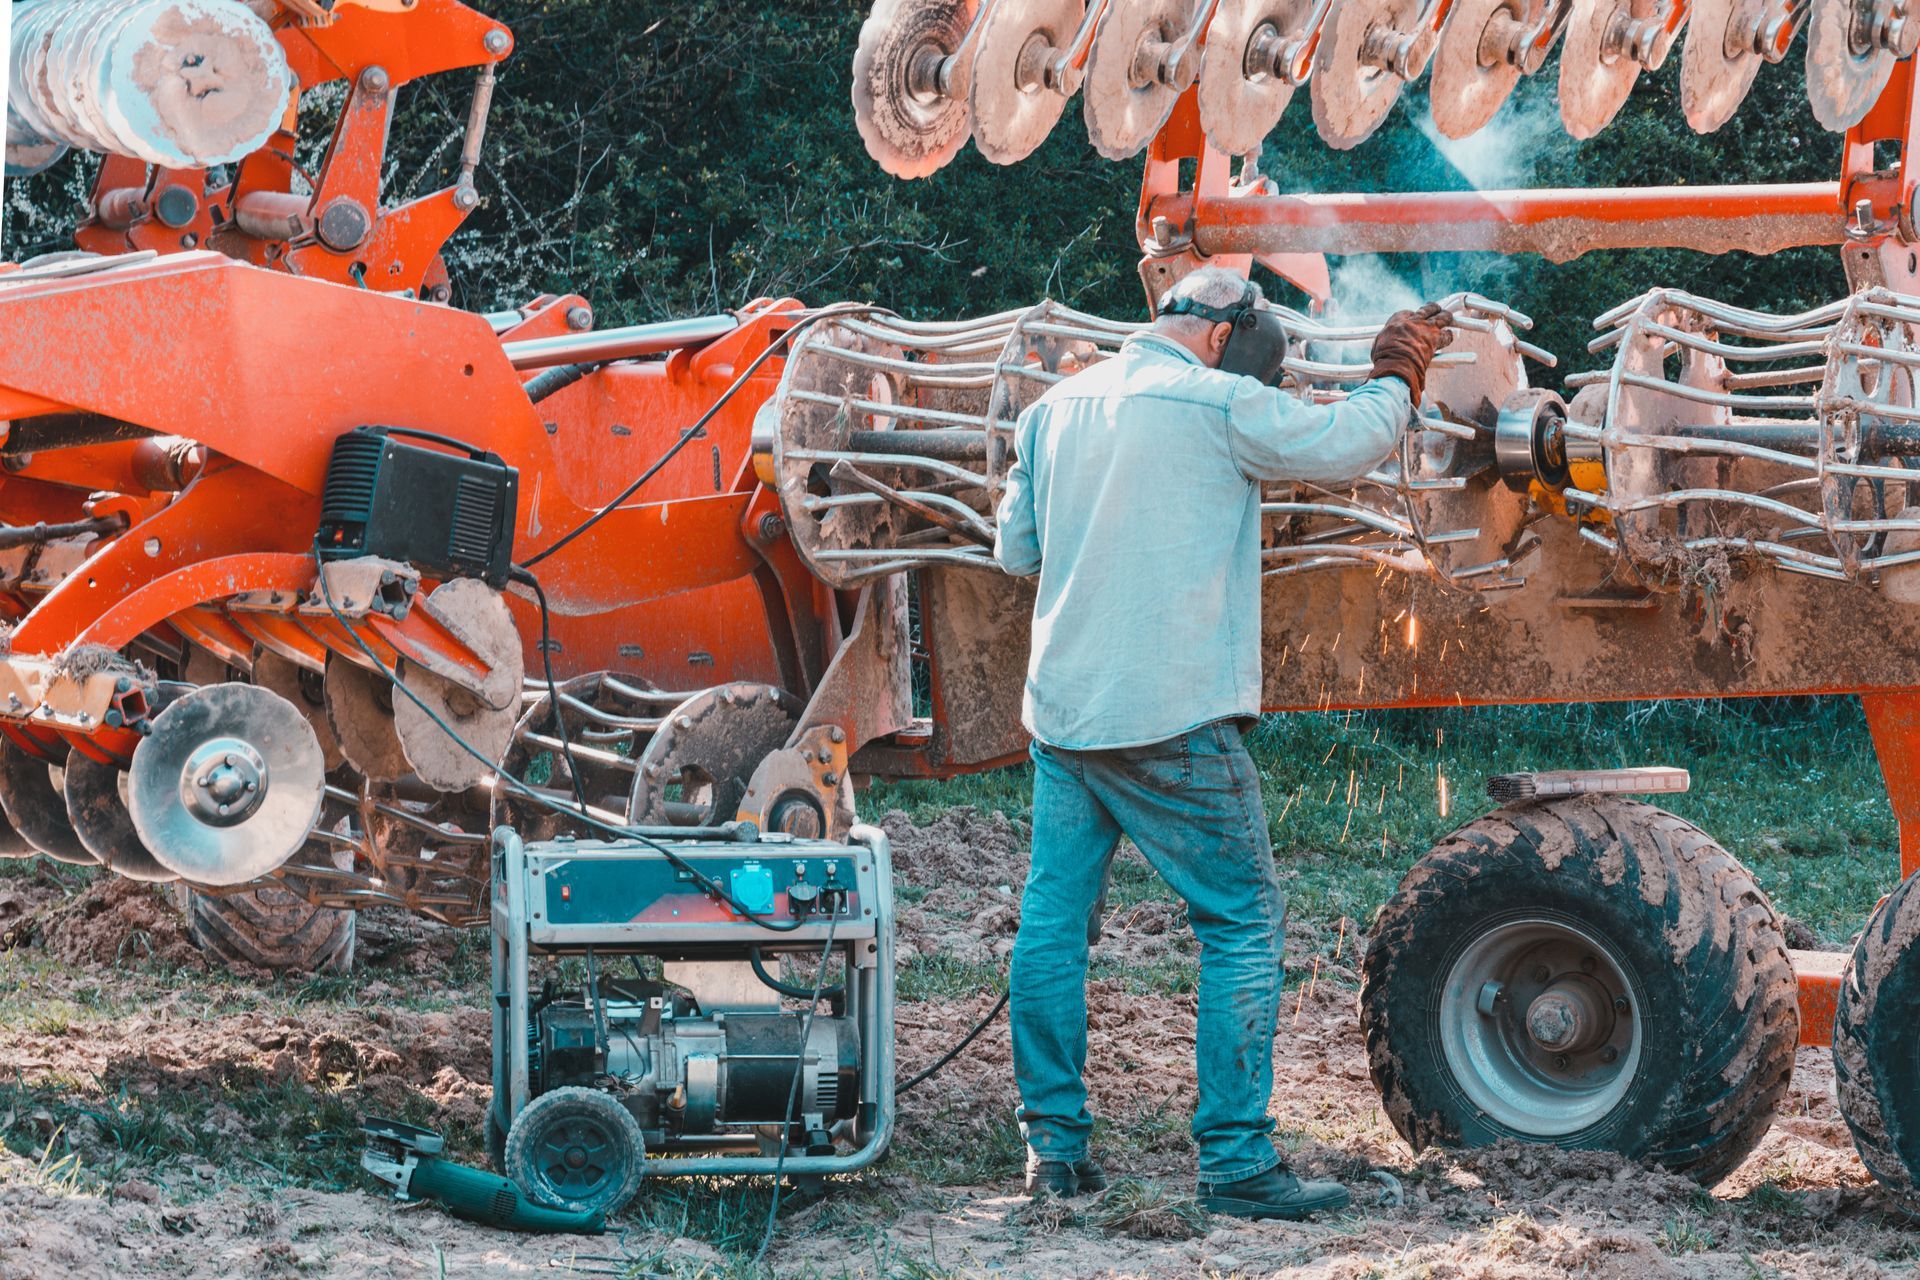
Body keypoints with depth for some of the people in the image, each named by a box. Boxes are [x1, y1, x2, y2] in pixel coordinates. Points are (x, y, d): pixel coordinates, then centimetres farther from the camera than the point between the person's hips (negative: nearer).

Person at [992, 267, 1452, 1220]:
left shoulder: (1056, 409, 11)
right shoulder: (1217, 406, -9)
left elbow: (1015, 550, 18)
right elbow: (1346, 444, -4)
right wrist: (1398, 372, 14)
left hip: (1059, 706, 7)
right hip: (1171, 716, -6)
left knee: (1054, 919, 12)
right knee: (1243, 925, 1)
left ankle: (1053, 1143, 13)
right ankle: (1236, 1160, -2)